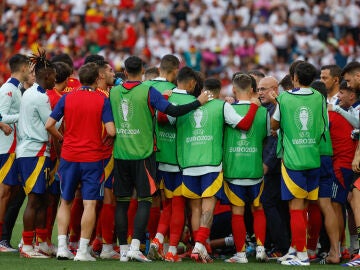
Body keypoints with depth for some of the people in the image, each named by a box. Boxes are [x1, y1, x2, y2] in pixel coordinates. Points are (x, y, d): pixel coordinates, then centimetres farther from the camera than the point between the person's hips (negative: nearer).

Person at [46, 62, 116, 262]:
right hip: (92, 158, -3)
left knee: (65, 202, 14)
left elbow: (49, 125, -2)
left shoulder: (66, 98, 0)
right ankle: (83, 250, -5)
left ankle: (62, 247, 8)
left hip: (68, 156, 3)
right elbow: (111, 131, -13)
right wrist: (106, 139, 9)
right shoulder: (102, 101, -6)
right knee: (89, 204, -1)